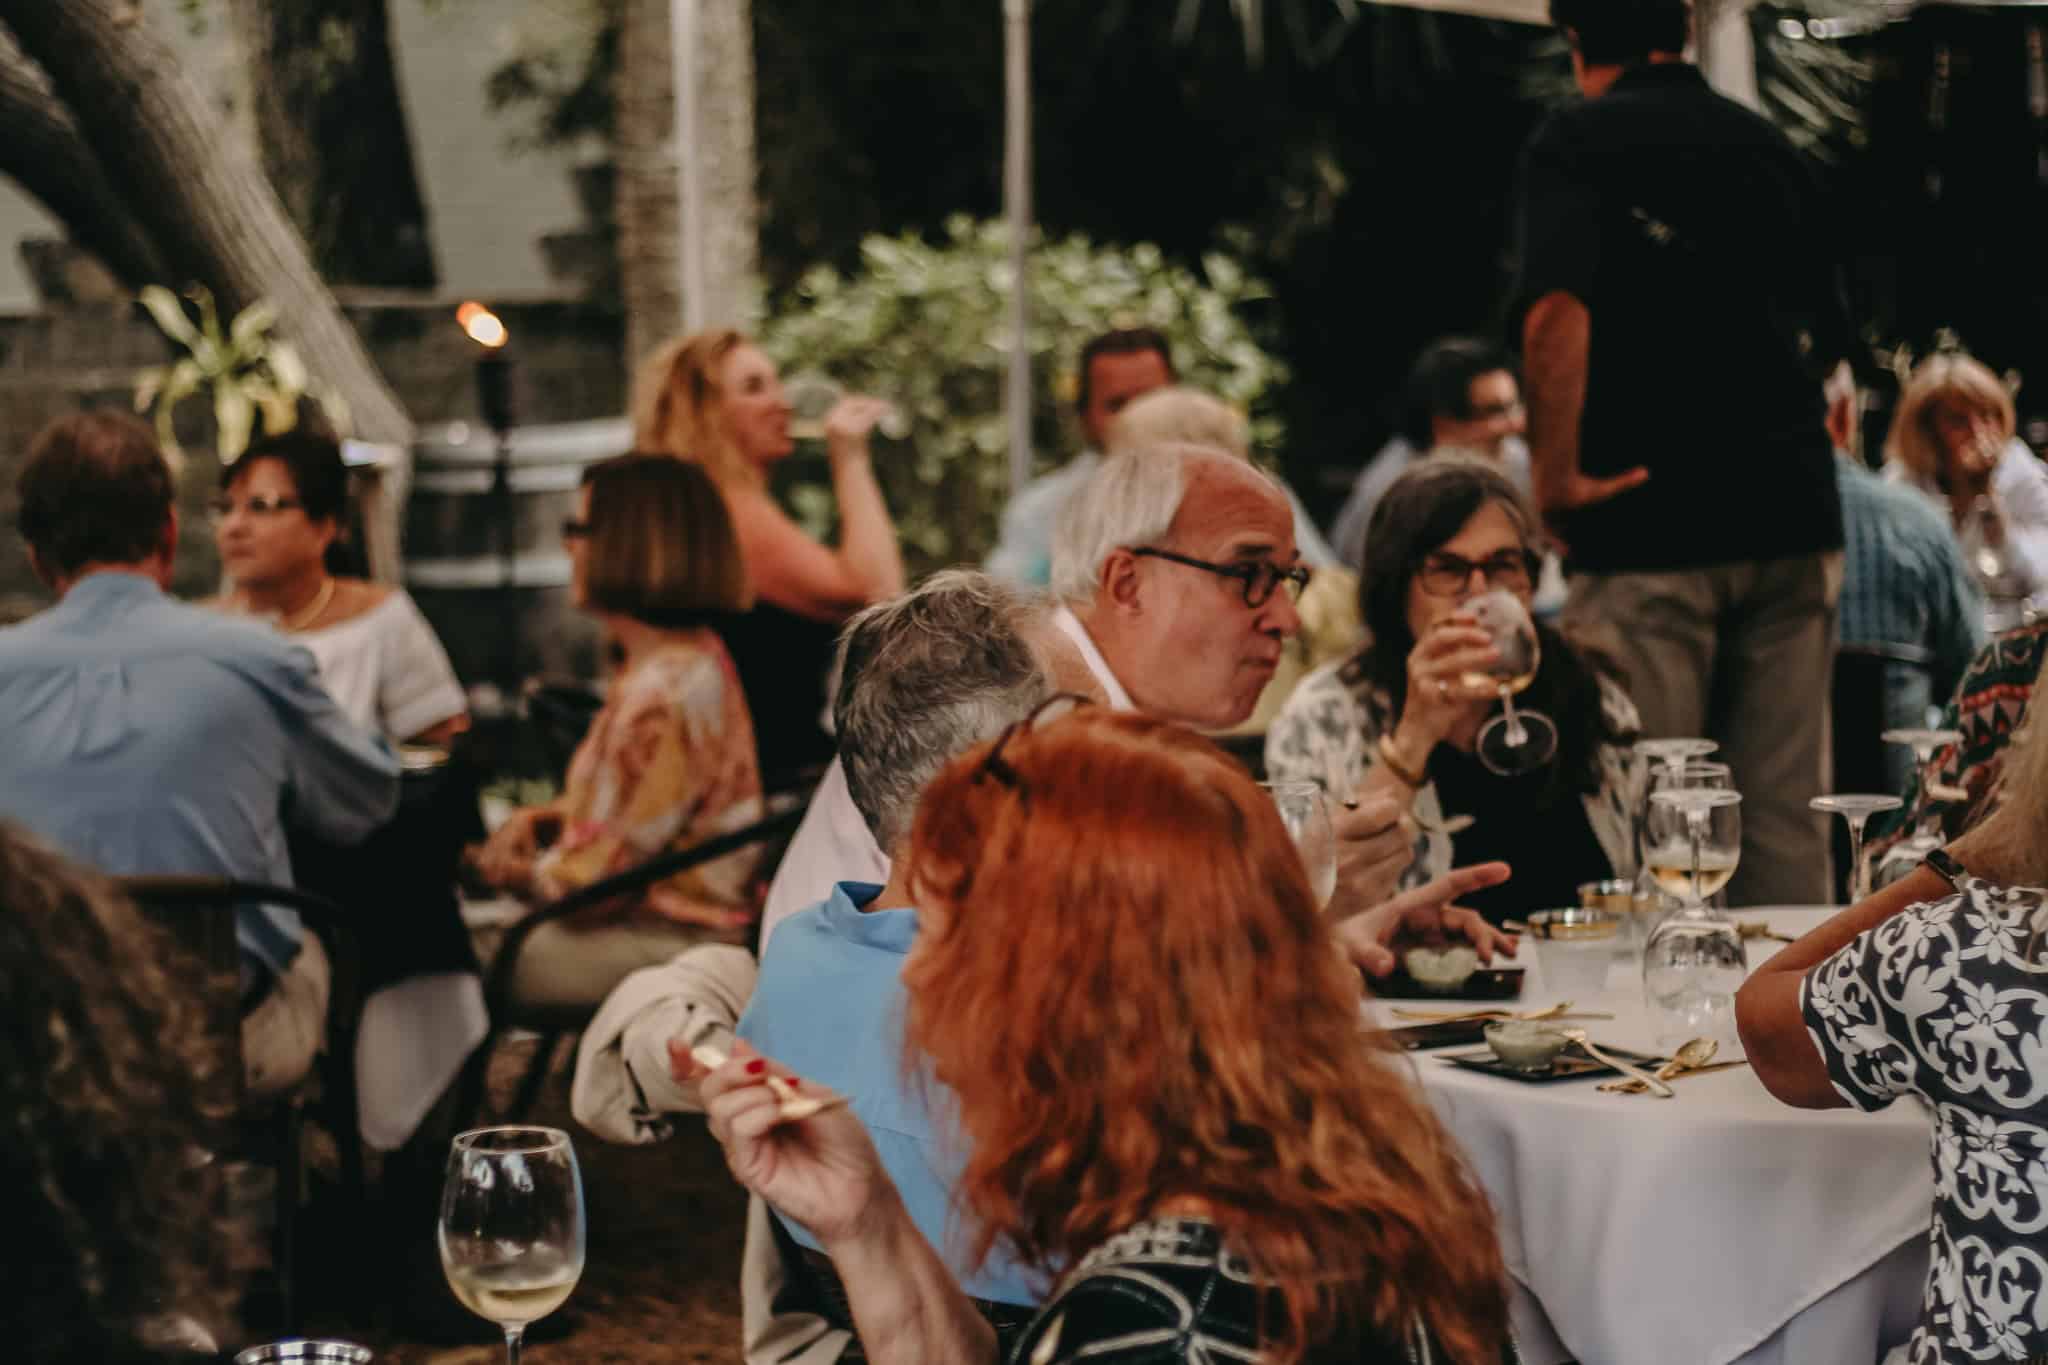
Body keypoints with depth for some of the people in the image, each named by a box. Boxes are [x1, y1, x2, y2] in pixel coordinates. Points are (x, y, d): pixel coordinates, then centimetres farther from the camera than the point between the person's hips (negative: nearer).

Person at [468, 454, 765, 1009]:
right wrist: (538, 817, 3)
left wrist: (514, 873, 1)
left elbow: (591, 878, -18)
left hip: (666, 942, -10)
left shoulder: (661, 697, -24)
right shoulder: (693, 655, 9)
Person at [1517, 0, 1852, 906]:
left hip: (1651, 524, -5)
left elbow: (1559, 311, -19)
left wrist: (1555, 475, -14)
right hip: (1792, 514, 5)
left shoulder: (1578, 139, -2)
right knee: (1784, 813, 8)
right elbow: (1829, 338, 20)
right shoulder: (1767, 143, 14)